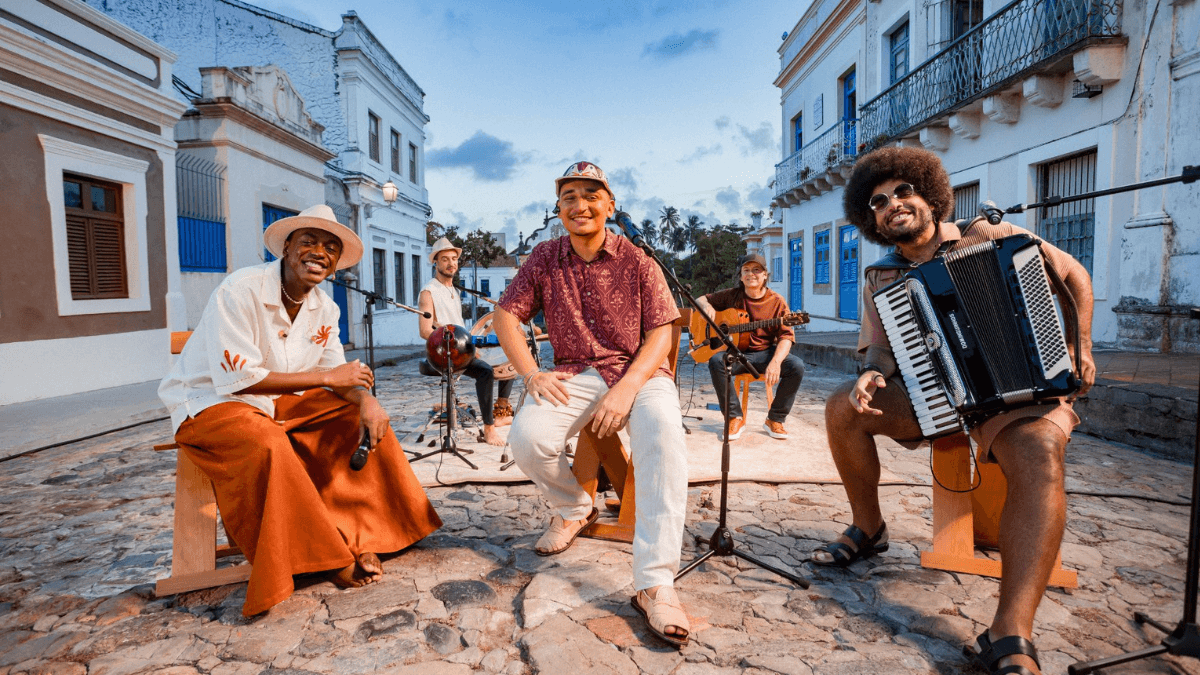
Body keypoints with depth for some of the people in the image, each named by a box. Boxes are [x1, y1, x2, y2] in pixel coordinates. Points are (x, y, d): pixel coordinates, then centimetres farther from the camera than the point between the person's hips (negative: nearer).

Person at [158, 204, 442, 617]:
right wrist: (325, 377, -25)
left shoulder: (324, 309, 1)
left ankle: (360, 535, -6)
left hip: (279, 401, 7)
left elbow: (337, 375, 2)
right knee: (268, 443, -37)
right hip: (210, 403, -7)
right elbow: (237, 379, -27)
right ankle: (330, 556, -22)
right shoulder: (240, 291, -22)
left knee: (364, 415, -7)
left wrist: (366, 399, -21)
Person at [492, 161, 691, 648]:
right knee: (527, 439, -26)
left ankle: (655, 584, -31)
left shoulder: (636, 261, 0)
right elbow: (505, 316, 7)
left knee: (663, 438, -34)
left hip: (640, 372, -2)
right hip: (575, 375, 2)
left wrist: (626, 389, -20)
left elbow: (661, 333, -5)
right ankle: (574, 508, 8)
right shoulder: (544, 259, 7)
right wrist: (531, 373, -9)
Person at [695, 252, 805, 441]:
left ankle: (775, 419, -9)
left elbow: (786, 336, -8)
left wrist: (776, 361, -28)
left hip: (766, 353, 0)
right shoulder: (731, 296, 5)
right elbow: (700, 299, 14)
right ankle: (735, 418, -18)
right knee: (716, 361, -33)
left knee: (797, 366, -27)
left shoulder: (777, 302, -1)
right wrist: (707, 306, -13)